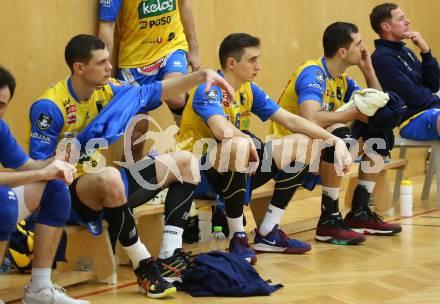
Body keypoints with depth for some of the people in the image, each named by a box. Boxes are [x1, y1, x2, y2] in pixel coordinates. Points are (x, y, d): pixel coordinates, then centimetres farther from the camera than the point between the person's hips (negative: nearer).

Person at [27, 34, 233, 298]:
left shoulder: (108, 90, 3)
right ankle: (144, 267, -27)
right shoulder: (50, 106, -17)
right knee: (109, 178, -43)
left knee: (184, 162, 5)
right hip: (69, 193, -8)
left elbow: (156, 92, 10)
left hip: (106, 184, 8)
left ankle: (169, 256, -10)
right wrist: (64, 158, -34)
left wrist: (202, 75, 0)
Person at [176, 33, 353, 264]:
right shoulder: (209, 90, -17)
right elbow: (223, 131, -37)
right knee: (238, 147, -40)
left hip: (235, 171, 9)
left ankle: (267, 234, 4)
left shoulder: (248, 90, 7)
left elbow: (290, 120, 8)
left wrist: (334, 140, -1)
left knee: (303, 145, 4)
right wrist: (249, 141, -19)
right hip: (198, 171, -8)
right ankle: (237, 238, -23)